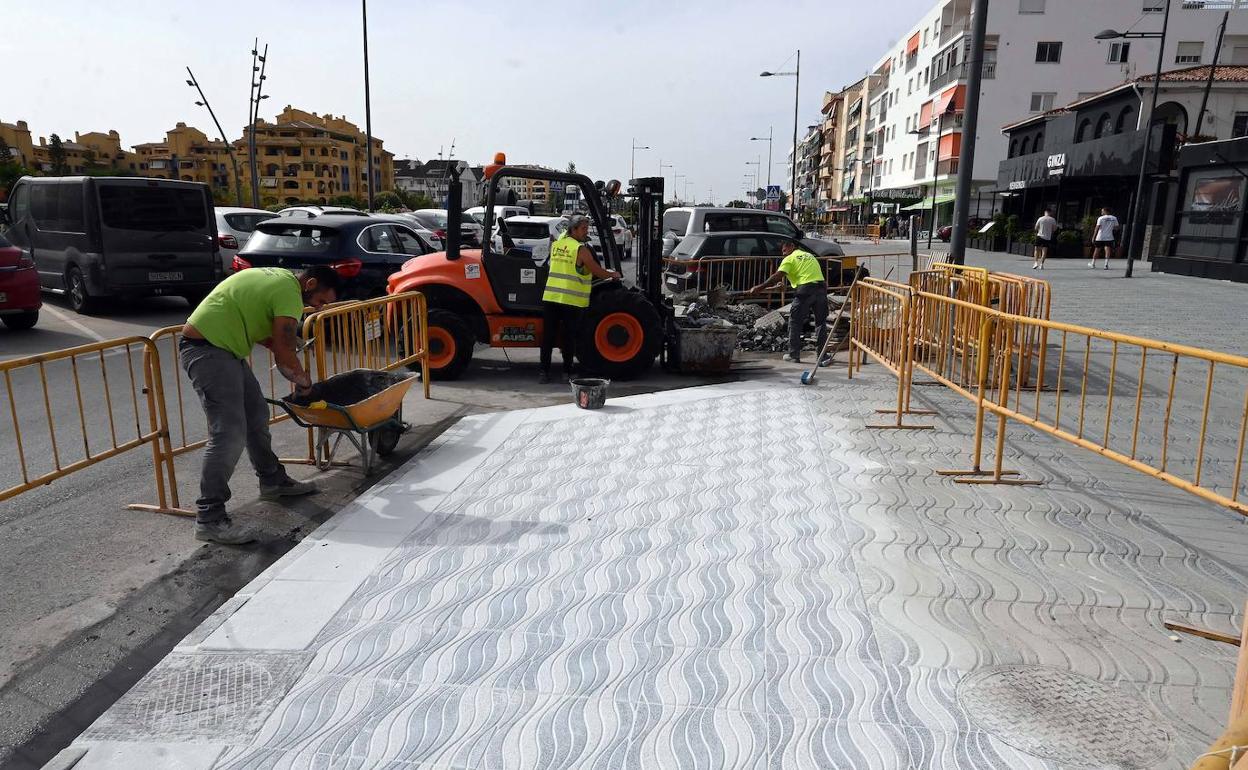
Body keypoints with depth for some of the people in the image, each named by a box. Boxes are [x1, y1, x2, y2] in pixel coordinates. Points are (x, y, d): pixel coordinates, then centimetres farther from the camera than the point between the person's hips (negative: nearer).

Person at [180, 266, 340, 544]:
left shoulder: (279, 277, 14)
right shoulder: (290, 293, -16)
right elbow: (284, 348, -17)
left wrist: (282, 349, 9)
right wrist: (302, 378, 0)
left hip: (223, 347, 11)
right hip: (206, 351, -11)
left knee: (257, 415, 18)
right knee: (229, 433, -14)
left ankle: (272, 481, 33)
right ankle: (209, 518, -10)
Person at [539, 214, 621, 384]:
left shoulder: (556, 244, 11)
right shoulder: (581, 249, -7)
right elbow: (598, 272, -5)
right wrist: (613, 274, 13)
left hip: (550, 298, 5)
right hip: (572, 300, -5)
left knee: (548, 336, 6)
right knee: (568, 337, 4)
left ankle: (544, 372, 6)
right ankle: (567, 372, 10)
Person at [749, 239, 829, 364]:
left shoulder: (790, 259, 5)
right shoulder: (810, 256, 26)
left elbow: (777, 276, -6)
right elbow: (814, 274, 19)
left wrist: (759, 288, -6)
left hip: (805, 290, -6)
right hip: (821, 288, 6)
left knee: (795, 322, 6)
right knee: (821, 322, 13)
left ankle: (794, 355, 7)